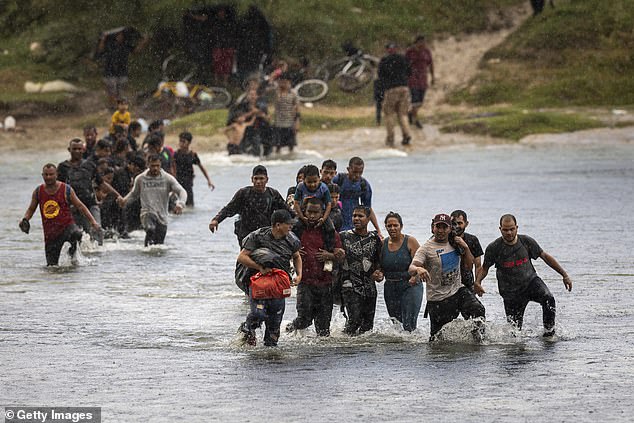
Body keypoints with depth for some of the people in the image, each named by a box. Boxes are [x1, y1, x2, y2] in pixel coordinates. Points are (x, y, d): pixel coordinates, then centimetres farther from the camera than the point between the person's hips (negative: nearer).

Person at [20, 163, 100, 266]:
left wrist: (92, 221, -7)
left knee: (77, 234, -38)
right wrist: (25, 220, -4)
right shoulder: (38, 192, 5)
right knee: (51, 266, -1)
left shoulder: (66, 190, -3)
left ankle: (73, 249, -9)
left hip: (67, 226, -3)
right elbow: (31, 209, 17)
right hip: (50, 233, 3)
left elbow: (80, 206, 2)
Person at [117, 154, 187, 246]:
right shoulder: (140, 179, 3)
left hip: (162, 217, 2)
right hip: (147, 214, -2)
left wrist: (180, 204, -27)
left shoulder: (167, 178, 0)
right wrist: (125, 200, 1)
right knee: (150, 230, -37)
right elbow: (134, 194, 21)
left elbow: (182, 192, -7)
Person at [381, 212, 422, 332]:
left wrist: (415, 277, -26)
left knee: (409, 326, -13)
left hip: (410, 286, -5)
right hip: (390, 288, 5)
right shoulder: (383, 243, 7)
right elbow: (379, 266, 13)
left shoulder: (410, 241, -5)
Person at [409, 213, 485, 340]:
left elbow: (469, 265, 15)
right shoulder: (426, 248, -10)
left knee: (478, 310, -20)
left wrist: (465, 248, -2)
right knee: (438, 335, -2)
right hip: (438, 298, -4)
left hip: (458, 290, 4)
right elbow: (411, 268, -23)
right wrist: (418, 269, -47)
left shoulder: (455, 243, 7)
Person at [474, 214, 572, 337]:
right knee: (514, 328, -2)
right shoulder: (493, 248, -12)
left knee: (548, 299, -29)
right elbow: (484, 268, 0)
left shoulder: (526, 241, -8)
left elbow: (545, 256, 1)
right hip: (511, 292, -1)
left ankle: (549, 331, -16)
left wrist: (565, 275, 1)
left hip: (531, 281, 1)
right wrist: (477, 282, -22)